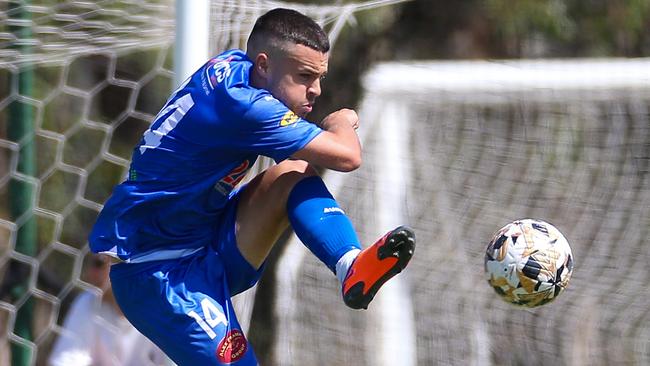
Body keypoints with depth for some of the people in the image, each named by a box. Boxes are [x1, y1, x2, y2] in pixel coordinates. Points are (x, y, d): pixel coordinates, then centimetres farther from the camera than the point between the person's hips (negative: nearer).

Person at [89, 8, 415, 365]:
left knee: (294, 173, -6)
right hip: (158, 271, -10)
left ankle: (351, 267, -24)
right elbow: (346, 156, -23)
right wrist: (342, 123, 0)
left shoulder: (233, 65, 4)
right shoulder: (240, 105, -25)